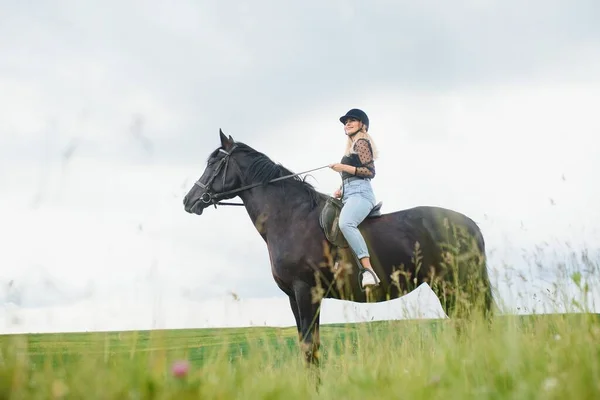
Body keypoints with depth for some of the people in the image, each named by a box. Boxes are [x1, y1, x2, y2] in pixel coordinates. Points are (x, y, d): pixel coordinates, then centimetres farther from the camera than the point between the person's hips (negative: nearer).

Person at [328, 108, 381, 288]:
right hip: (349, 195, 11)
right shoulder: (352, 146, 28)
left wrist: (344, 167, -13)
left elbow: (370, 172, -9)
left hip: (360, 193, -11)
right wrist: (341, 190, 13)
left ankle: (369, 271, -48)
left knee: (345, 223, -37)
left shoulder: (361, 142, 1)